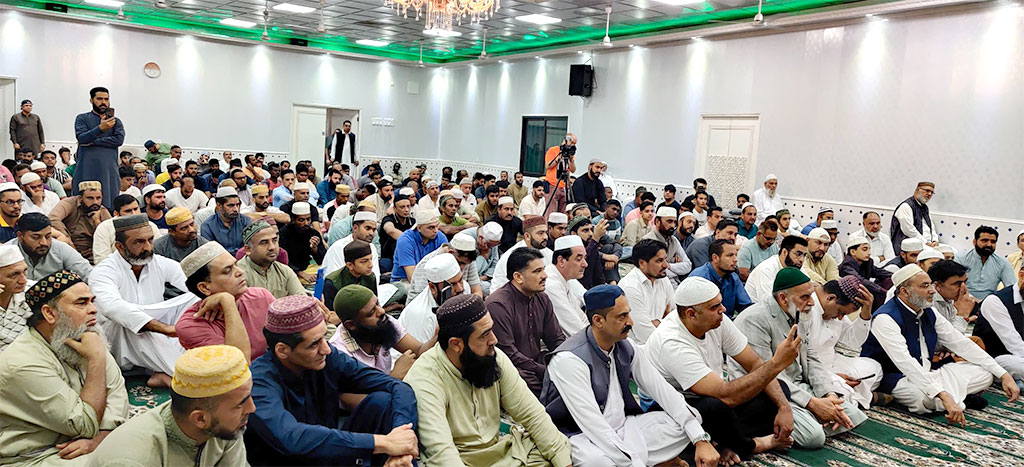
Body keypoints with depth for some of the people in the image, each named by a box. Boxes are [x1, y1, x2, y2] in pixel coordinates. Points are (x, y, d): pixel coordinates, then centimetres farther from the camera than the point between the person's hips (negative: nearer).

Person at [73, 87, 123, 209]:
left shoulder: (116, 121, 15)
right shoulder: (82, 119, 11)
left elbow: (119, 139, -2)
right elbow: (81, 137, -6)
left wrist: (93, 141, -8)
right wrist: (100, 128, -21)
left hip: (108, 168, 1)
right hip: (86, 169, -1)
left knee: (108, 203, -4)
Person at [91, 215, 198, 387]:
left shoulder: (162, 264, 1)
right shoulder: (104, 271, -13)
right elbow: (112, 306, -35)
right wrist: (165, 328, -45)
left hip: (157, 341, 4)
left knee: (193, 299, -13)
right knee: (125, 321, -34)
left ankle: (166, 374, -27)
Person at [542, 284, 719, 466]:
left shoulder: (626, 348, 0)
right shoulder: (569, 360, -23)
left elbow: (662, 390, 0)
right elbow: (593, 424, -28)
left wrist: (701, 440, -8)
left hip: (622, 428, 7)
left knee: (686, 422, -6)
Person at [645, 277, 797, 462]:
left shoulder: (718, 321, -10)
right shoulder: (672, 344, -33)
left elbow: (754, 364, -3)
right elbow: (726, 396, -38)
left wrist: (784, 407, -15)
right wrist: (776, 363, -37)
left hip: (713, 396, 8)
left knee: (779, 390, 0)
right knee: (715, 406, -39)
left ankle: (732, 443, -12)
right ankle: (748, 445, -8)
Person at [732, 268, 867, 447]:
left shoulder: (800, 316, 10)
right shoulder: (755, 319, -19)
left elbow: (811, 359, 12)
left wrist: (830, 395, -6)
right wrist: (812, 403, -21)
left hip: (799, 386, 9)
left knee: (852, 416, -1)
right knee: (814, 436, -27)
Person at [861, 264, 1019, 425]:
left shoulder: (929, 313, 5)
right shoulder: (885, 319, -22)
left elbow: (961, 343, 8)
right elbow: (905, 362, -32)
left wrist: (1003, 374, 1)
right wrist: (944, 396, -40)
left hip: (927, 374, 8)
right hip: (895, 376, -8)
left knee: (984, 374, 2)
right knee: (923, 397, -37)